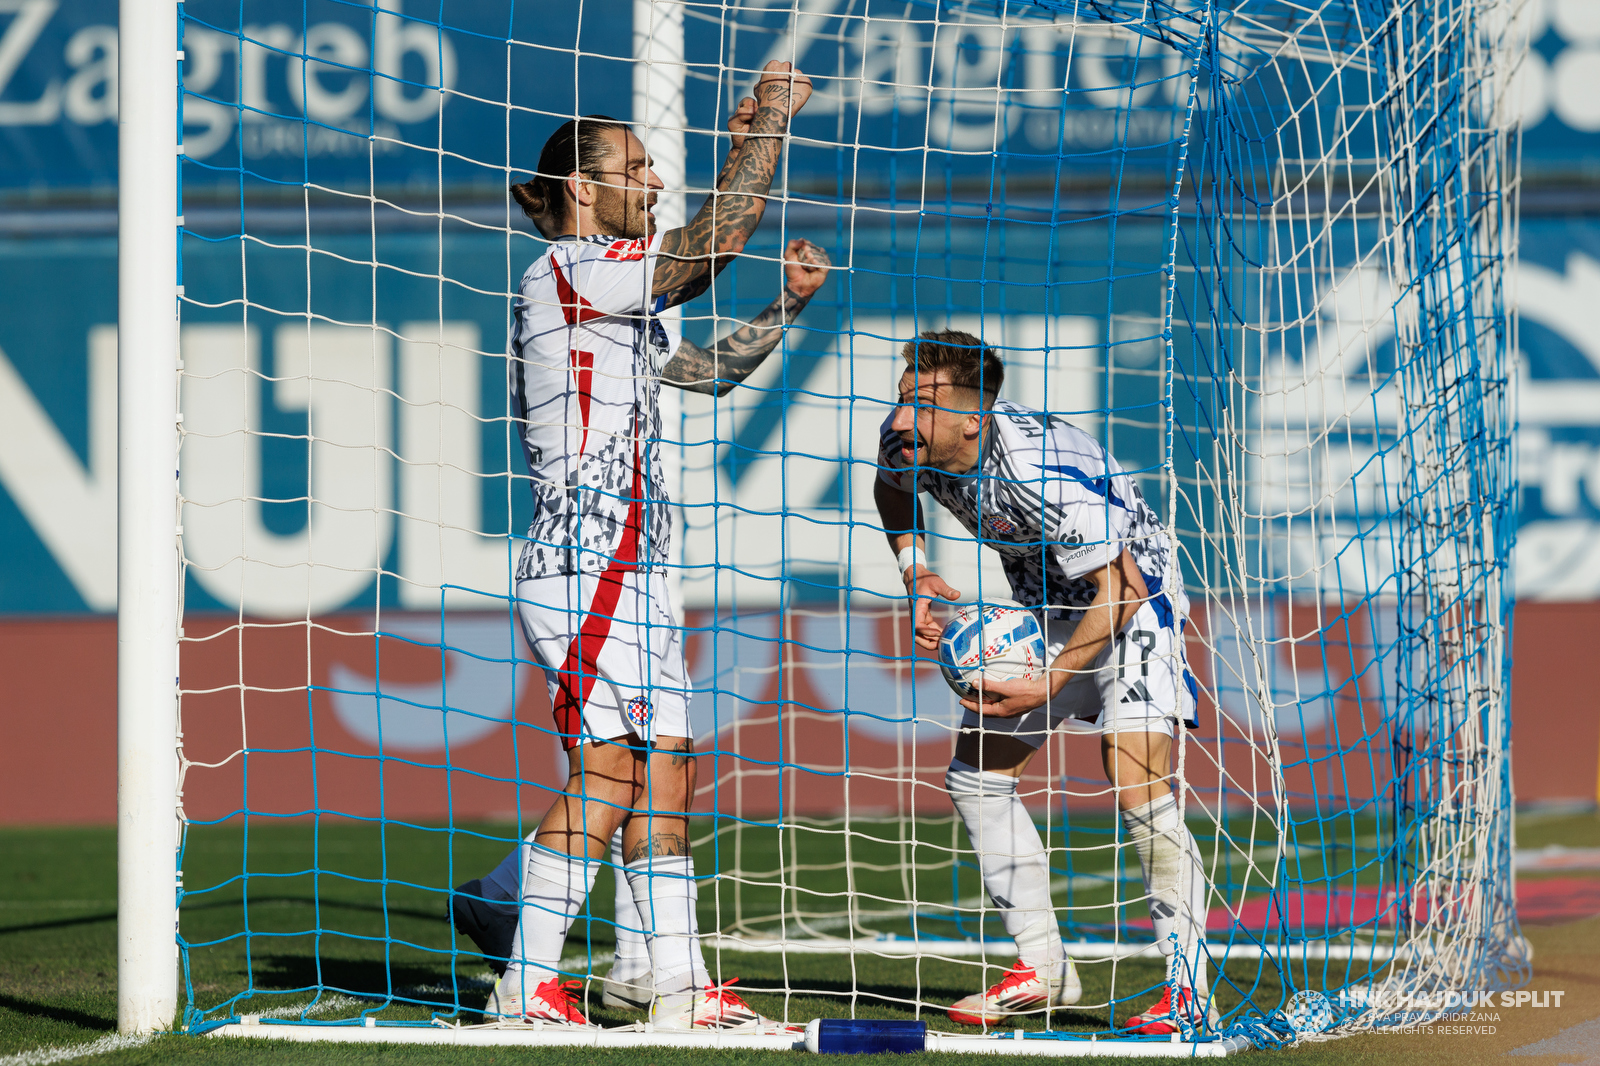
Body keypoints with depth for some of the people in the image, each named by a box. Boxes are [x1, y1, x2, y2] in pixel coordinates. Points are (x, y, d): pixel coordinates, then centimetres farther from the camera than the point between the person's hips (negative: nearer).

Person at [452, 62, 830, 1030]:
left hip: (632, 571, 10)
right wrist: (772, 118, -6)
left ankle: (678, 986, 7)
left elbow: (711, 368, 28)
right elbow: (715, 244, -13)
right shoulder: (569, 271, -8)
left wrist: (789, 304, 13)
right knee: (608, 773, -15)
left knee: (667, 773, 6)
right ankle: (529, 983, -12)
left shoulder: (617, 305, 22)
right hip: (584, 567, -10)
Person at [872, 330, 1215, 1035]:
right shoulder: (907, 445, -15)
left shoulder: (1046, 478, -36)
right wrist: (916, 575, -4)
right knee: (976, 777, 3)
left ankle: (1189, 990, -13)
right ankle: (1043, 970, 12)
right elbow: (891, 488, 11)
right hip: (1044, 603, 8)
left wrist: (1049, 684, -30)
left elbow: (1120, 587, -29)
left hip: (1132, 601, -8)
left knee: (1138, 794, -20)